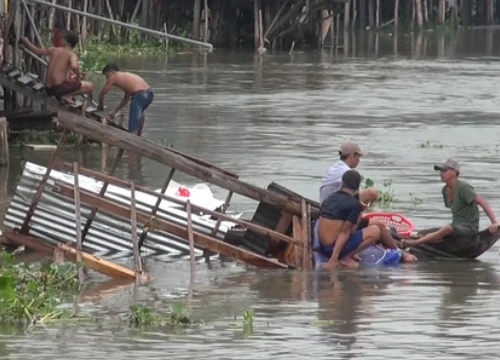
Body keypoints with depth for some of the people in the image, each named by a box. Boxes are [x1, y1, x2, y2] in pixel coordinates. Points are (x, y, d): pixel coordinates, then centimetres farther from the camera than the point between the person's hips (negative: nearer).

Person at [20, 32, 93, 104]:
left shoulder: (54, 50, 9)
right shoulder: (72, 55, -7)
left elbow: (36, 50, 16)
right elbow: (74, 67, -28)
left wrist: (25, 41, 34)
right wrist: (78, 77, -8)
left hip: (48, 89, 7)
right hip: (59, 87, -7)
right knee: (90, 86, -2)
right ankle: (66, 96, -12)